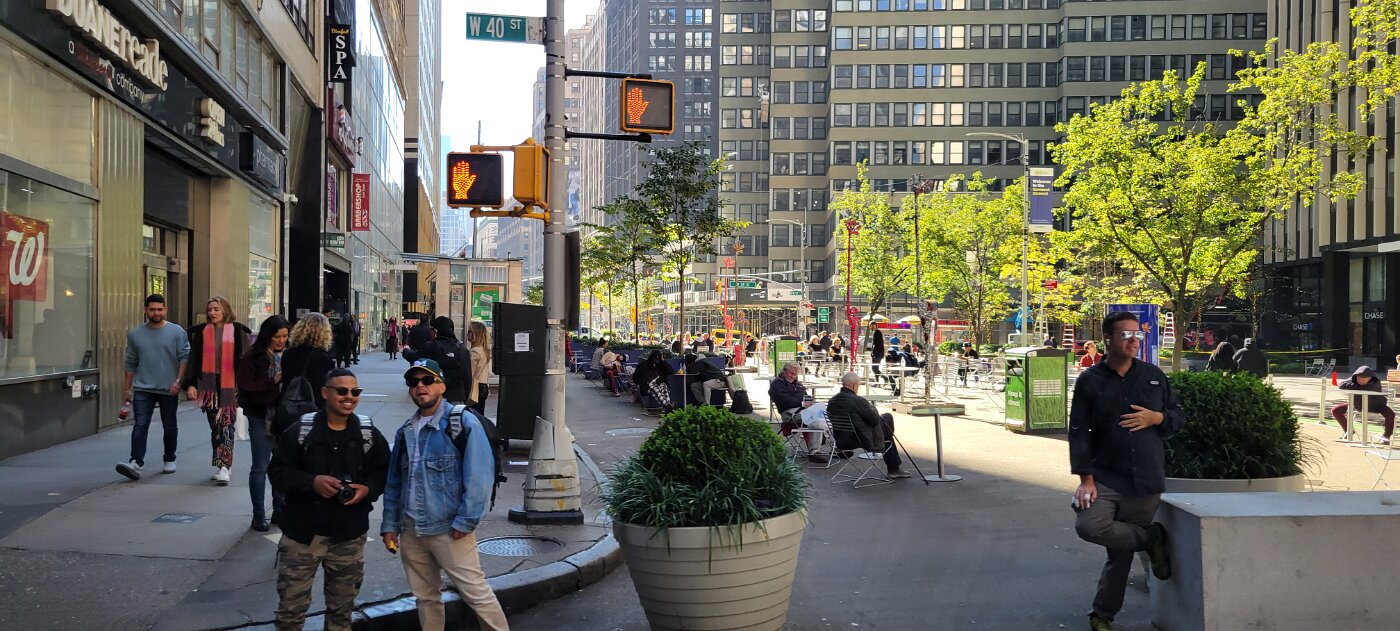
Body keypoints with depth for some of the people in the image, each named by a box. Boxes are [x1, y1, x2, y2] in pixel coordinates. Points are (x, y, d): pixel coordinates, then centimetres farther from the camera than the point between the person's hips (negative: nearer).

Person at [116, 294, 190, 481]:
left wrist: (178, 381, -14)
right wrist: (127, 388, 12)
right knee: (140, 425, -10)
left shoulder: (176, 332, -1)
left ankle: (169, 460, 24)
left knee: (170, 426, 10)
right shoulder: (135, 334, 8)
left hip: (169, 389, -1)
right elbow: (130, 363, 13)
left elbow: (184, 358, -4)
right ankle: (136, 463, -17)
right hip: (143, 389, 1)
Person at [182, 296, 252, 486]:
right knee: (215, 426, 8)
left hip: (230, 384, -3)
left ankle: (224, 467, -11)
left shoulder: (237, 331, 1)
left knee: (226, 425, -9)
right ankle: (223, 466, 17)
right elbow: (194, 359, 7)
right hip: (209, 384, 3)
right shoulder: (201, 332, 8)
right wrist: (190, 384, -3)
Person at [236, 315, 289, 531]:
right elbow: (245, 386, -11)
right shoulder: (253, 356, -5)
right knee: (260, 467, 4)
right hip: (261, 418, -3)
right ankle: (259, 515, 12)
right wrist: (273, 382, -16)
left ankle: (280, 509, 23)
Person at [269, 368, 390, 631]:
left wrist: (368, 489, -11)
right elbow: (278, 471, -5)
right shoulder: (300, 431, -7)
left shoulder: (370, 435, 0)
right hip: (302, 532, -2)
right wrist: (311, 481, -20)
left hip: (349, 536, 2)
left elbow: (384, 472, 9)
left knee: (342, 608, 16)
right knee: (291, 607, 5)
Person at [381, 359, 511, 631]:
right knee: (425, 597, 15)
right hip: (411, 529, 6)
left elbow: (480, 476, -14)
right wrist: (390, 525, 11)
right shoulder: (405, 431, 13)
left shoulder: (463, 423, -8)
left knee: (476, 593, -7)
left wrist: (465, 522, -16)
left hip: (450, 529, -6)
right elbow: (394, 483, 18)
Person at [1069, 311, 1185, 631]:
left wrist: (1156, 418, -7)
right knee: (1089, 526, -28)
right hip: (1106, 478, -2)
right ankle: (1151, 538, 0)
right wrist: (1086, 479, -10)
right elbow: (1078, 432, -3)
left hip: (1146, 481, 2)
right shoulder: (1090, 380, 0)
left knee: (1121, 553, 6)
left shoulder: (1153, 376, 8)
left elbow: (1179, 415, 16)